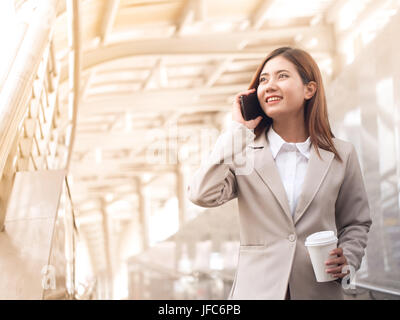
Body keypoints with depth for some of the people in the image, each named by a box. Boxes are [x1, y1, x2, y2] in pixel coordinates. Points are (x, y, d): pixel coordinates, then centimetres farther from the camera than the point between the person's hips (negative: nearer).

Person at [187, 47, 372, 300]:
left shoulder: (342, 155, 3)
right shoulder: (245, 152, 0)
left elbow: (356, 222, 13)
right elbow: (202, 195, -18)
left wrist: (347, 259, -7)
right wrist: (239, 128, -12)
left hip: (319, 289, 1)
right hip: (258, 288, -1)